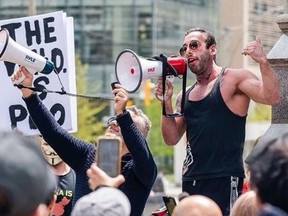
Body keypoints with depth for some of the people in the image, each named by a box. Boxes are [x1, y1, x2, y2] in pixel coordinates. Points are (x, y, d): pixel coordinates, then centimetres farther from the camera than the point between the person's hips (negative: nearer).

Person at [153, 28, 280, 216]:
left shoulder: (234, 78, 0)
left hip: (224, 179, -7)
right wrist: (166, 103, 1)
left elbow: (272, 97, -15)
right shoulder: (185, 96, 18)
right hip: (191, 179, 7)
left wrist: (263, 61, -27)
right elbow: (172, 139, 13)